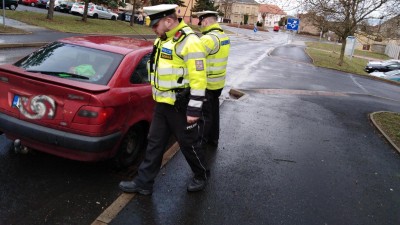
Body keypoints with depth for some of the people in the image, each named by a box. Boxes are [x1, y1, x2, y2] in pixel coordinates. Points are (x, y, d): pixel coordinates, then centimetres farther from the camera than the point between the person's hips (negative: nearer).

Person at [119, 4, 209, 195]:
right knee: (154, 143, 13)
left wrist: (194, 110, -21)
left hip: (180, 107, -9)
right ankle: (143, 183, 25)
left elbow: (198, 79, -21)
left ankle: (201, 176, 32)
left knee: (188, 144, 8)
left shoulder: (189, 42, -19)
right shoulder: (164, 39, 11)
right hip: (162, 104, 9)